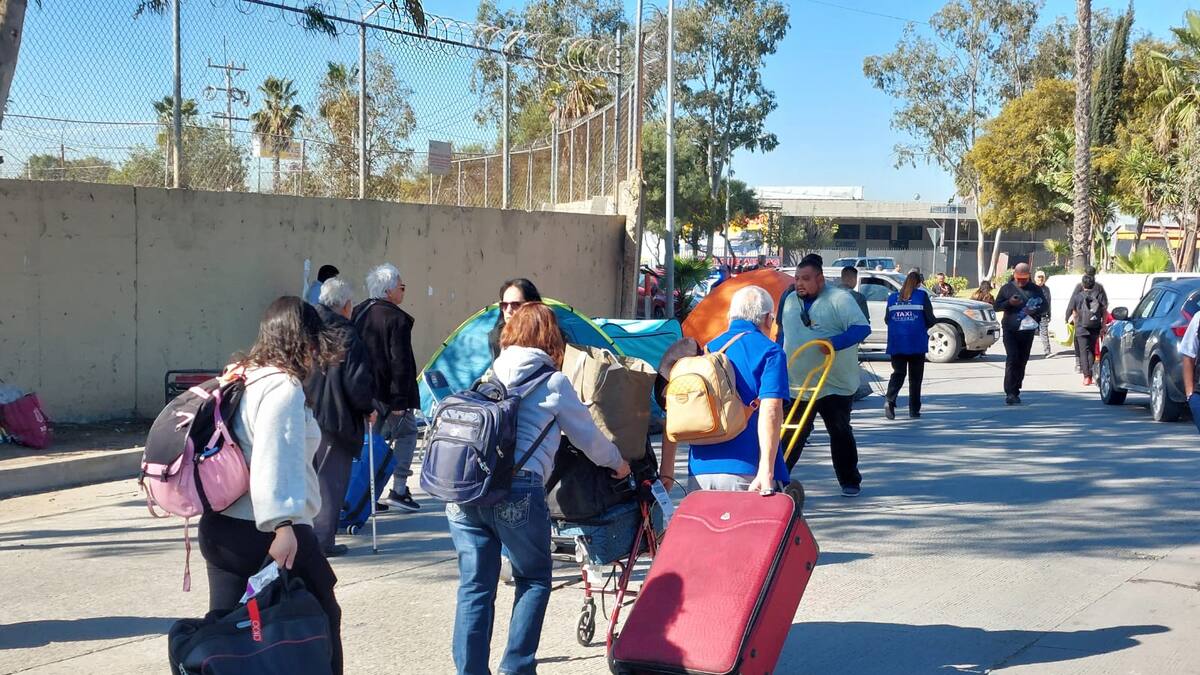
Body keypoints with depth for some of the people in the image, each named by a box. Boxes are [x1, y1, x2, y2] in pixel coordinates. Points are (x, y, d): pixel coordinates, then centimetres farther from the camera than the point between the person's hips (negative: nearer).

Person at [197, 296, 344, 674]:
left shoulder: (241, 376, 11)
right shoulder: (283, 386, -15)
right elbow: (273, 461, -25)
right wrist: (282, 525, -29)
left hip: (220, 527, 9)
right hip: (267, 531, -9)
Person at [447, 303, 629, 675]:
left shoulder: (488, 376, 20)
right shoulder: (553, 383, 8)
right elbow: (588, 437, 19)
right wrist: (617, 463, 38)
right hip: (517, 489, -4)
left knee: (475, 586, 11)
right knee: (534, 579, 14)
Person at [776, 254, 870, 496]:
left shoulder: (839, 299, -9)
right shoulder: (789, 300, 10)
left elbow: (862, 328, -17)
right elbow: (782, 334, 23)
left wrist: (834, 342, -30)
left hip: (835, 385, -4)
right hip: (796, 385, 4)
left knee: (840, 433, 7)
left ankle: (850, 481, 21)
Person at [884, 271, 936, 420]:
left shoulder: (892, 297, 6)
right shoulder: (921, 296, -3)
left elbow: (887, 319, 10)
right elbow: (930, 319, -4)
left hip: (896, 344, 2)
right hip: (916, 344, -2)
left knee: (898, 373, 6)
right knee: (915, 376, 8)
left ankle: (890, 400, -18)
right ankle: (914, 409, 9)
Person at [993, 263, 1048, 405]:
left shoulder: (1035, 289, 11)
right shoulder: (1006, 288, 7)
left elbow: (1044, 306, 12)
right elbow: (996, 306, 7)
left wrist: (1035, 310, -10)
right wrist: (1009, 302, -13)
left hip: (1027, 329, 3)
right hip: (1010, 330, -3)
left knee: (1022, 360, 6)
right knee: (1012, 359, -14)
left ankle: (1015, 392, 15)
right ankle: (1010, 393, -18)